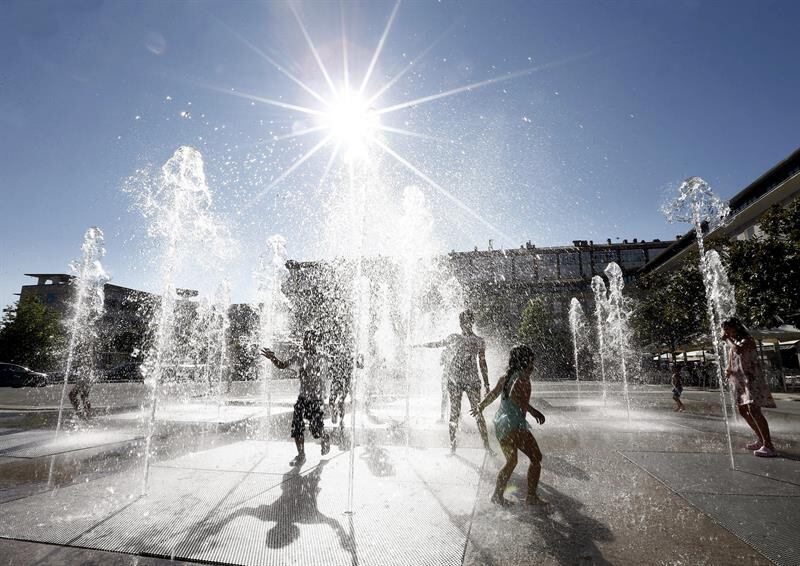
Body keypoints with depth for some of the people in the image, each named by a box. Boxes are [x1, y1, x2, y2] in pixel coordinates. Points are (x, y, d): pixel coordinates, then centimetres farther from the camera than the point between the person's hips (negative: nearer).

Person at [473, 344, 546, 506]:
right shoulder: (522, 378, -11)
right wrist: (533, 411, -25)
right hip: (514, 423, -8)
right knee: (536, 457, 6)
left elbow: (492, 394, 24)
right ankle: (531, 496, 8)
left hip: (499, 423, 8)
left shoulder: (505, 377, 13)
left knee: (511, 462, 19)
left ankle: (497, 495, 19)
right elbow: (514, 395, -28)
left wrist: (481, 407, 37)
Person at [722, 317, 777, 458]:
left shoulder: (747, 339, -7)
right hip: (738, 380, 9)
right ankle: (761, 440, 26)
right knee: (743, 411, 13)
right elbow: (731, 364, 21)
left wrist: (728, 339, -15)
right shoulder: (733, 345, 17)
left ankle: (769, 446, -20)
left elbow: (739, 350, -29)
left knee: (753, 410, -20)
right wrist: (728, 371, -1)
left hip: (751, 379, -9)